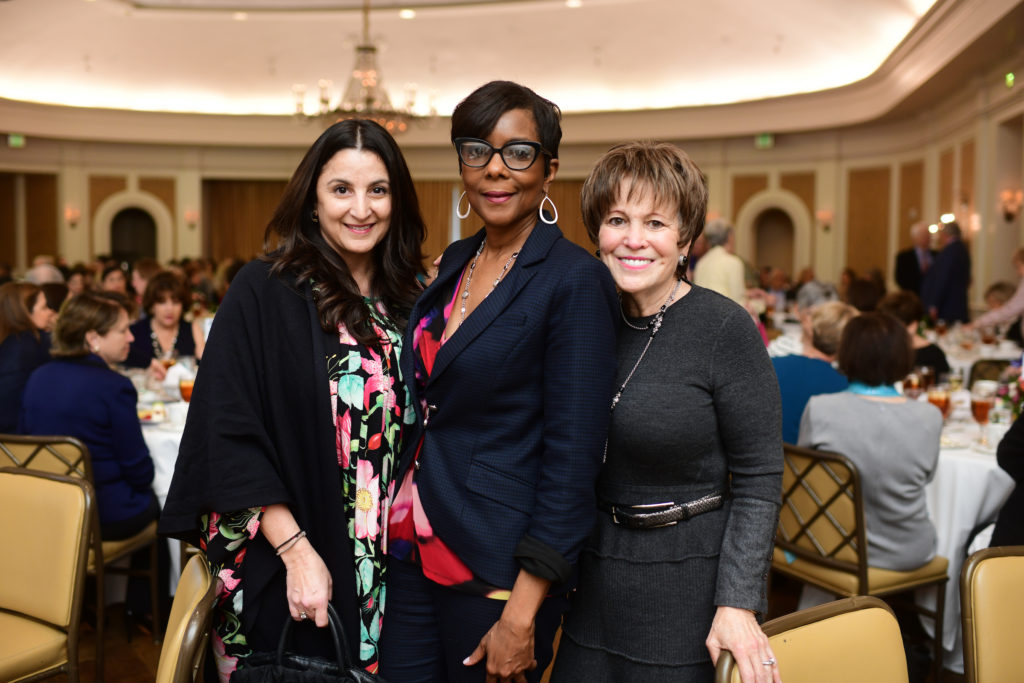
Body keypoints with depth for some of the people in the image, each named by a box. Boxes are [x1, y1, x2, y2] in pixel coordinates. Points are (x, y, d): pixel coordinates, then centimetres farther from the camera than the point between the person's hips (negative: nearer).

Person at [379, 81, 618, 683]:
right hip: (412, 547, 6)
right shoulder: (455, 262, 8)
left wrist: (522, 615, -17)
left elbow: (574, 457, -16)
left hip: (497, 566, -6)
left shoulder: (575, 280, -14)